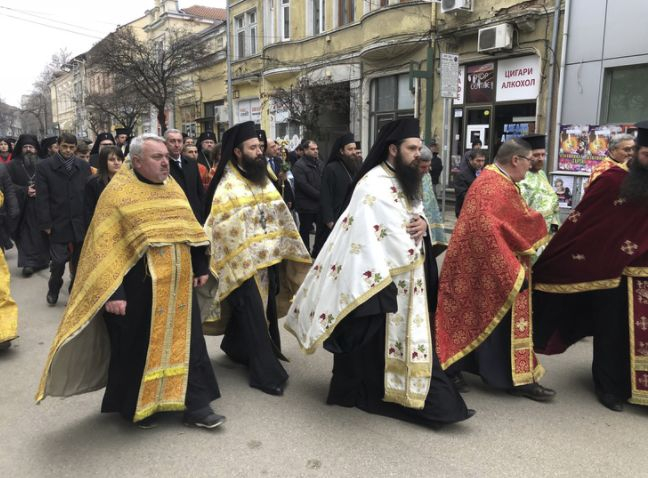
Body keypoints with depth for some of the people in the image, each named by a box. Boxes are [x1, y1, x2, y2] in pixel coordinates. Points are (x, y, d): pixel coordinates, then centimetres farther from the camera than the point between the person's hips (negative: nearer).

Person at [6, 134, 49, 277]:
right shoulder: (13, 165, 4)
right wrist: (25, 191, -14)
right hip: (23, 208, 0)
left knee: (41, 234, 5)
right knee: (26, 236, -1)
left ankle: (42, 260, 17)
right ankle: (28, 263, 2)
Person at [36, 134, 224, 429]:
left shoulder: (173, 188, 8)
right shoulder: (117, 193, -11)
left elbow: (189, 231, 15)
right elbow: (106, 249, -15)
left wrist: (200, 267, 11)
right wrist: (112, 292, -20)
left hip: (177, 286, 6)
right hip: (137, 290, -5)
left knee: (185, 343, 9)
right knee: (138, 348, 10)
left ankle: (195, 405, 19)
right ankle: (135, 406, 30)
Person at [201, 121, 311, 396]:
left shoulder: (262, 180, 9)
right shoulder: (227, 187, -13)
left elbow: (281, 217, 14)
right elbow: (219, 230, -15)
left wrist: (286, 250, 13)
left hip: (268, 259, 7)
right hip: (243, 263, -7)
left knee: (263, 311, 18)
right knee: (254, 316, -2)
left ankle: (237, 349, 40)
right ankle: (267, 372, 6)